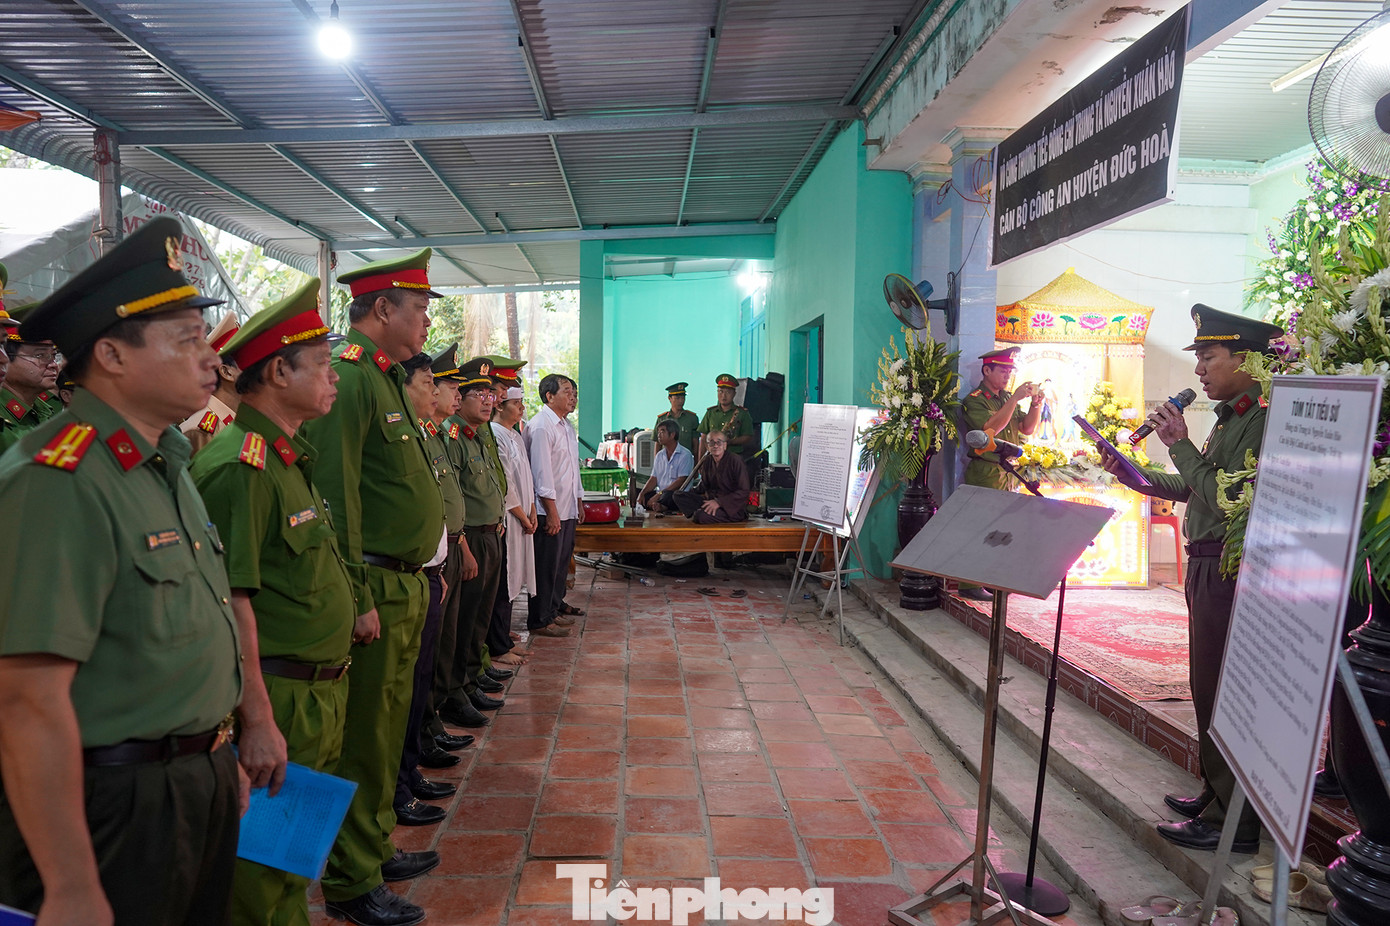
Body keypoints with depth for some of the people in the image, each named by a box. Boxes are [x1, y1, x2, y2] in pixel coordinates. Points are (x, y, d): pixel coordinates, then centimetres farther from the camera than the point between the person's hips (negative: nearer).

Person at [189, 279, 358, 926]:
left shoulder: (290, 456, 12)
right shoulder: (239, 465, -19)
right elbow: (229, 601, -24)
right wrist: (258, 721, -24)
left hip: (320, 694, 9)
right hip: (279, 701, -9)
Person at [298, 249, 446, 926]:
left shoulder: (385, 378, 16)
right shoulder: (346, 376, -16)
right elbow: (336, 496, -22)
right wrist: (357, 600, -21)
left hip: (404, 585, 10)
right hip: (375, 591, -10)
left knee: (388, 725, 19)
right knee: (363, 737, 2)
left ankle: (375, 848, 35)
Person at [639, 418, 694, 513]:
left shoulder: (685, 455, -5)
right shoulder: (660, 455, 18)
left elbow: (681, 481, -14)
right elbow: (653, 479, 14)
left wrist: (659, 494, -21)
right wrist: (642, 493, -6)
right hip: (661, 493, 7)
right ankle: (662, 506, -30)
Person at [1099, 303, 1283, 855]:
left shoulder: (1261, 420, -17)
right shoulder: (1230, 416, 15)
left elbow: (1229, 500, -25)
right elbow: (1198, 490, 20)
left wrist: (1180, 445, -19)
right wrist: (1134, 476, 14)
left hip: (1230, 570, -10)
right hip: (1208, 566, 10)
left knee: (1220, 691, -3)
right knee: (1210, 688, 18)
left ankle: (1232, 822, 8)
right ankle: (1215, 794, 32)